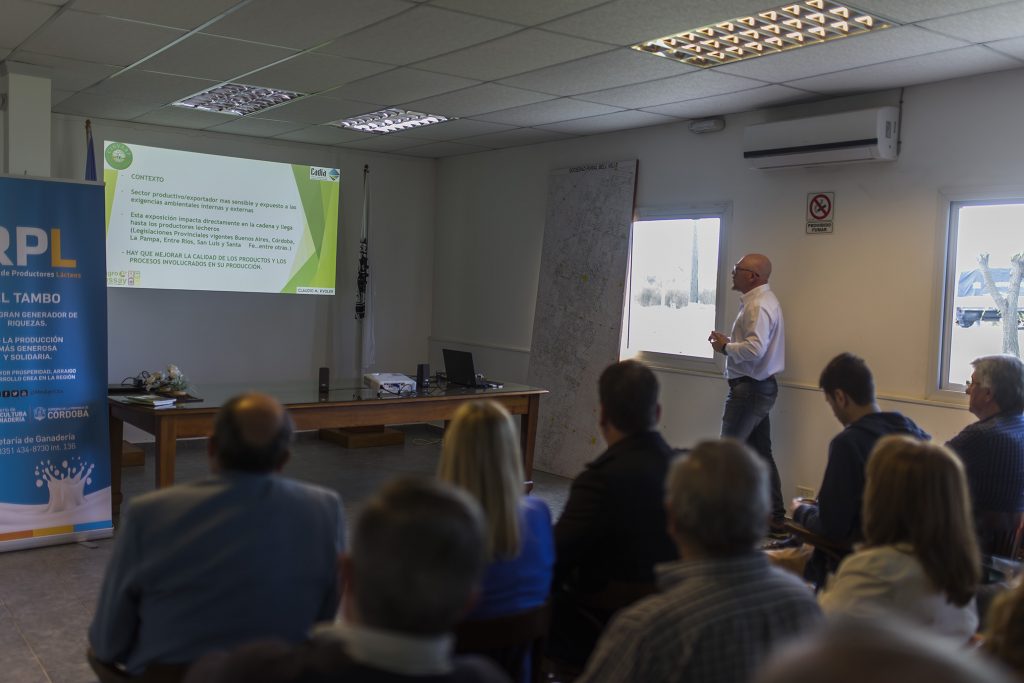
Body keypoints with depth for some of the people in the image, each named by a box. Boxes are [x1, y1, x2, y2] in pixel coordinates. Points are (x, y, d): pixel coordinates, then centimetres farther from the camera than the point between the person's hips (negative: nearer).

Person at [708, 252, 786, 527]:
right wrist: (729, 341, 8)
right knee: (761, 452, 15)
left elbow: (755, 349, -30)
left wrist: (725, 347, -15)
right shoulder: (761, 300, 14)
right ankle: (775, 516, 21)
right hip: (761, 386, 11)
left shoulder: (758, 306, -19)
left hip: (750, 389, -11)